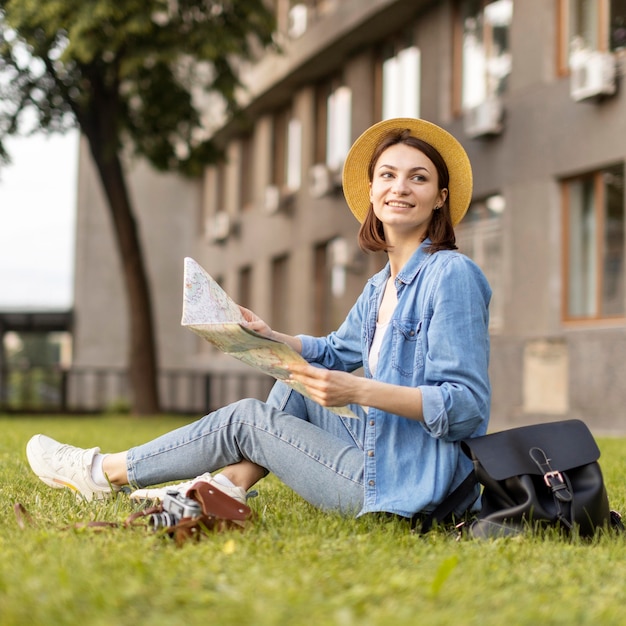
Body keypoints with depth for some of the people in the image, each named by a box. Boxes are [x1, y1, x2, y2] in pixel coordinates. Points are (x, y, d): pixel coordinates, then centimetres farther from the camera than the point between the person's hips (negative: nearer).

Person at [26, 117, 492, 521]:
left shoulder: (451, 275, -17)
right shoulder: (381, 287, 12)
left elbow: (466, 404, -23)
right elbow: (336, 352, 27)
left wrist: (357, 391, -31)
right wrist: (269, 338, 8)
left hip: (404, 487, -8)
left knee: (243, 419, 0)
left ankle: (102, 473, 17)